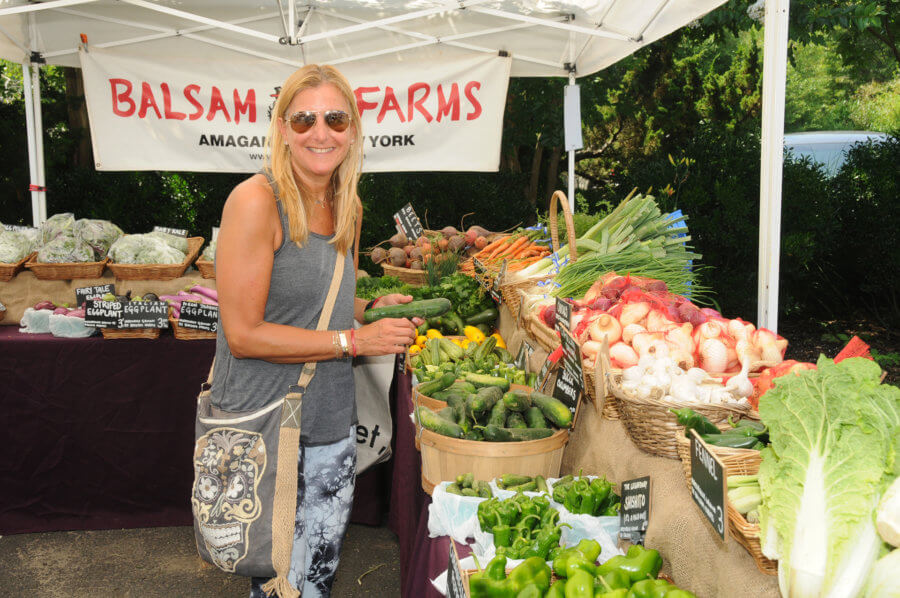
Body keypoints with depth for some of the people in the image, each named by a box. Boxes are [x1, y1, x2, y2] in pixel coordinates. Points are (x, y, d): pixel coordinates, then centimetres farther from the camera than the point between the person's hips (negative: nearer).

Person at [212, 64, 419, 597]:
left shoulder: (347, 207, 5)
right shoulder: (256, 201, -17)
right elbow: (243, 334, -19)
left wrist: (373, 309, -1)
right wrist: (354, 340, -18)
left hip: (332, 419, 7)